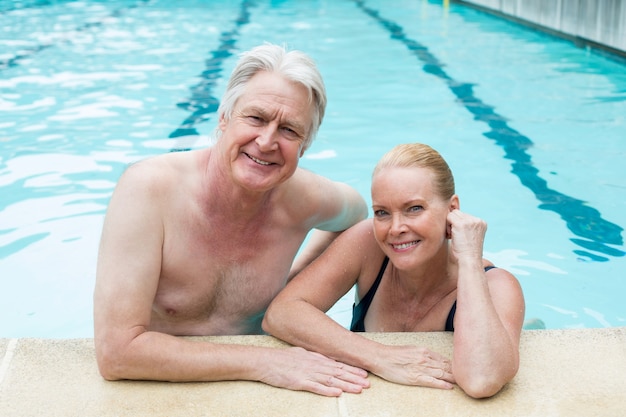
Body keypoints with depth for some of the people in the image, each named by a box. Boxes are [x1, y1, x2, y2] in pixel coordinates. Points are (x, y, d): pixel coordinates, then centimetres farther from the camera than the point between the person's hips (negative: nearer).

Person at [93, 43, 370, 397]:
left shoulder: (303, 198, -10)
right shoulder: (148, 188, -22)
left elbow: (356, 211, 15)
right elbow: (117, 352, -27)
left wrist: (295, 276, 1)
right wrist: (261, 362, -27)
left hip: (251, 394, 3)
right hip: (156, 393, -2)